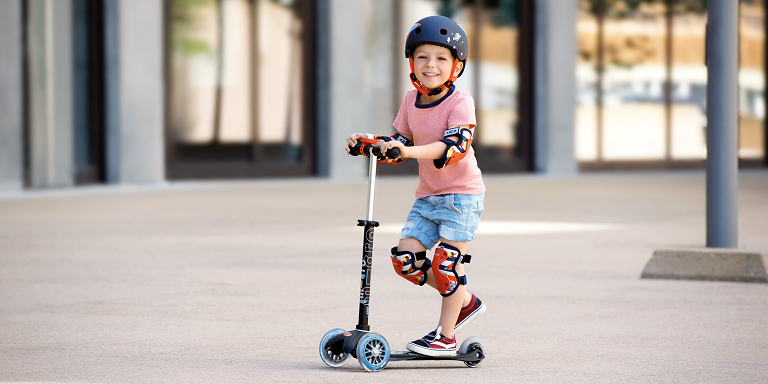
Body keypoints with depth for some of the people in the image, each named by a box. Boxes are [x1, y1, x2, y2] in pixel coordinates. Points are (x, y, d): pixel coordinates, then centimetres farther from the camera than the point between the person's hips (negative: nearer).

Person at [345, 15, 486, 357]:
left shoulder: (460, 102, -15)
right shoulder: (411, 101, 5)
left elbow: (455, 145, -28)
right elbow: (401, 142, 15)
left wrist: (411, 151, -39)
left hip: (462, 194, -7)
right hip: (427, 196, 7)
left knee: (446, 262, -10)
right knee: (406, 257, -3)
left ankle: (445, 335, 3)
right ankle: (464, 302, 16)